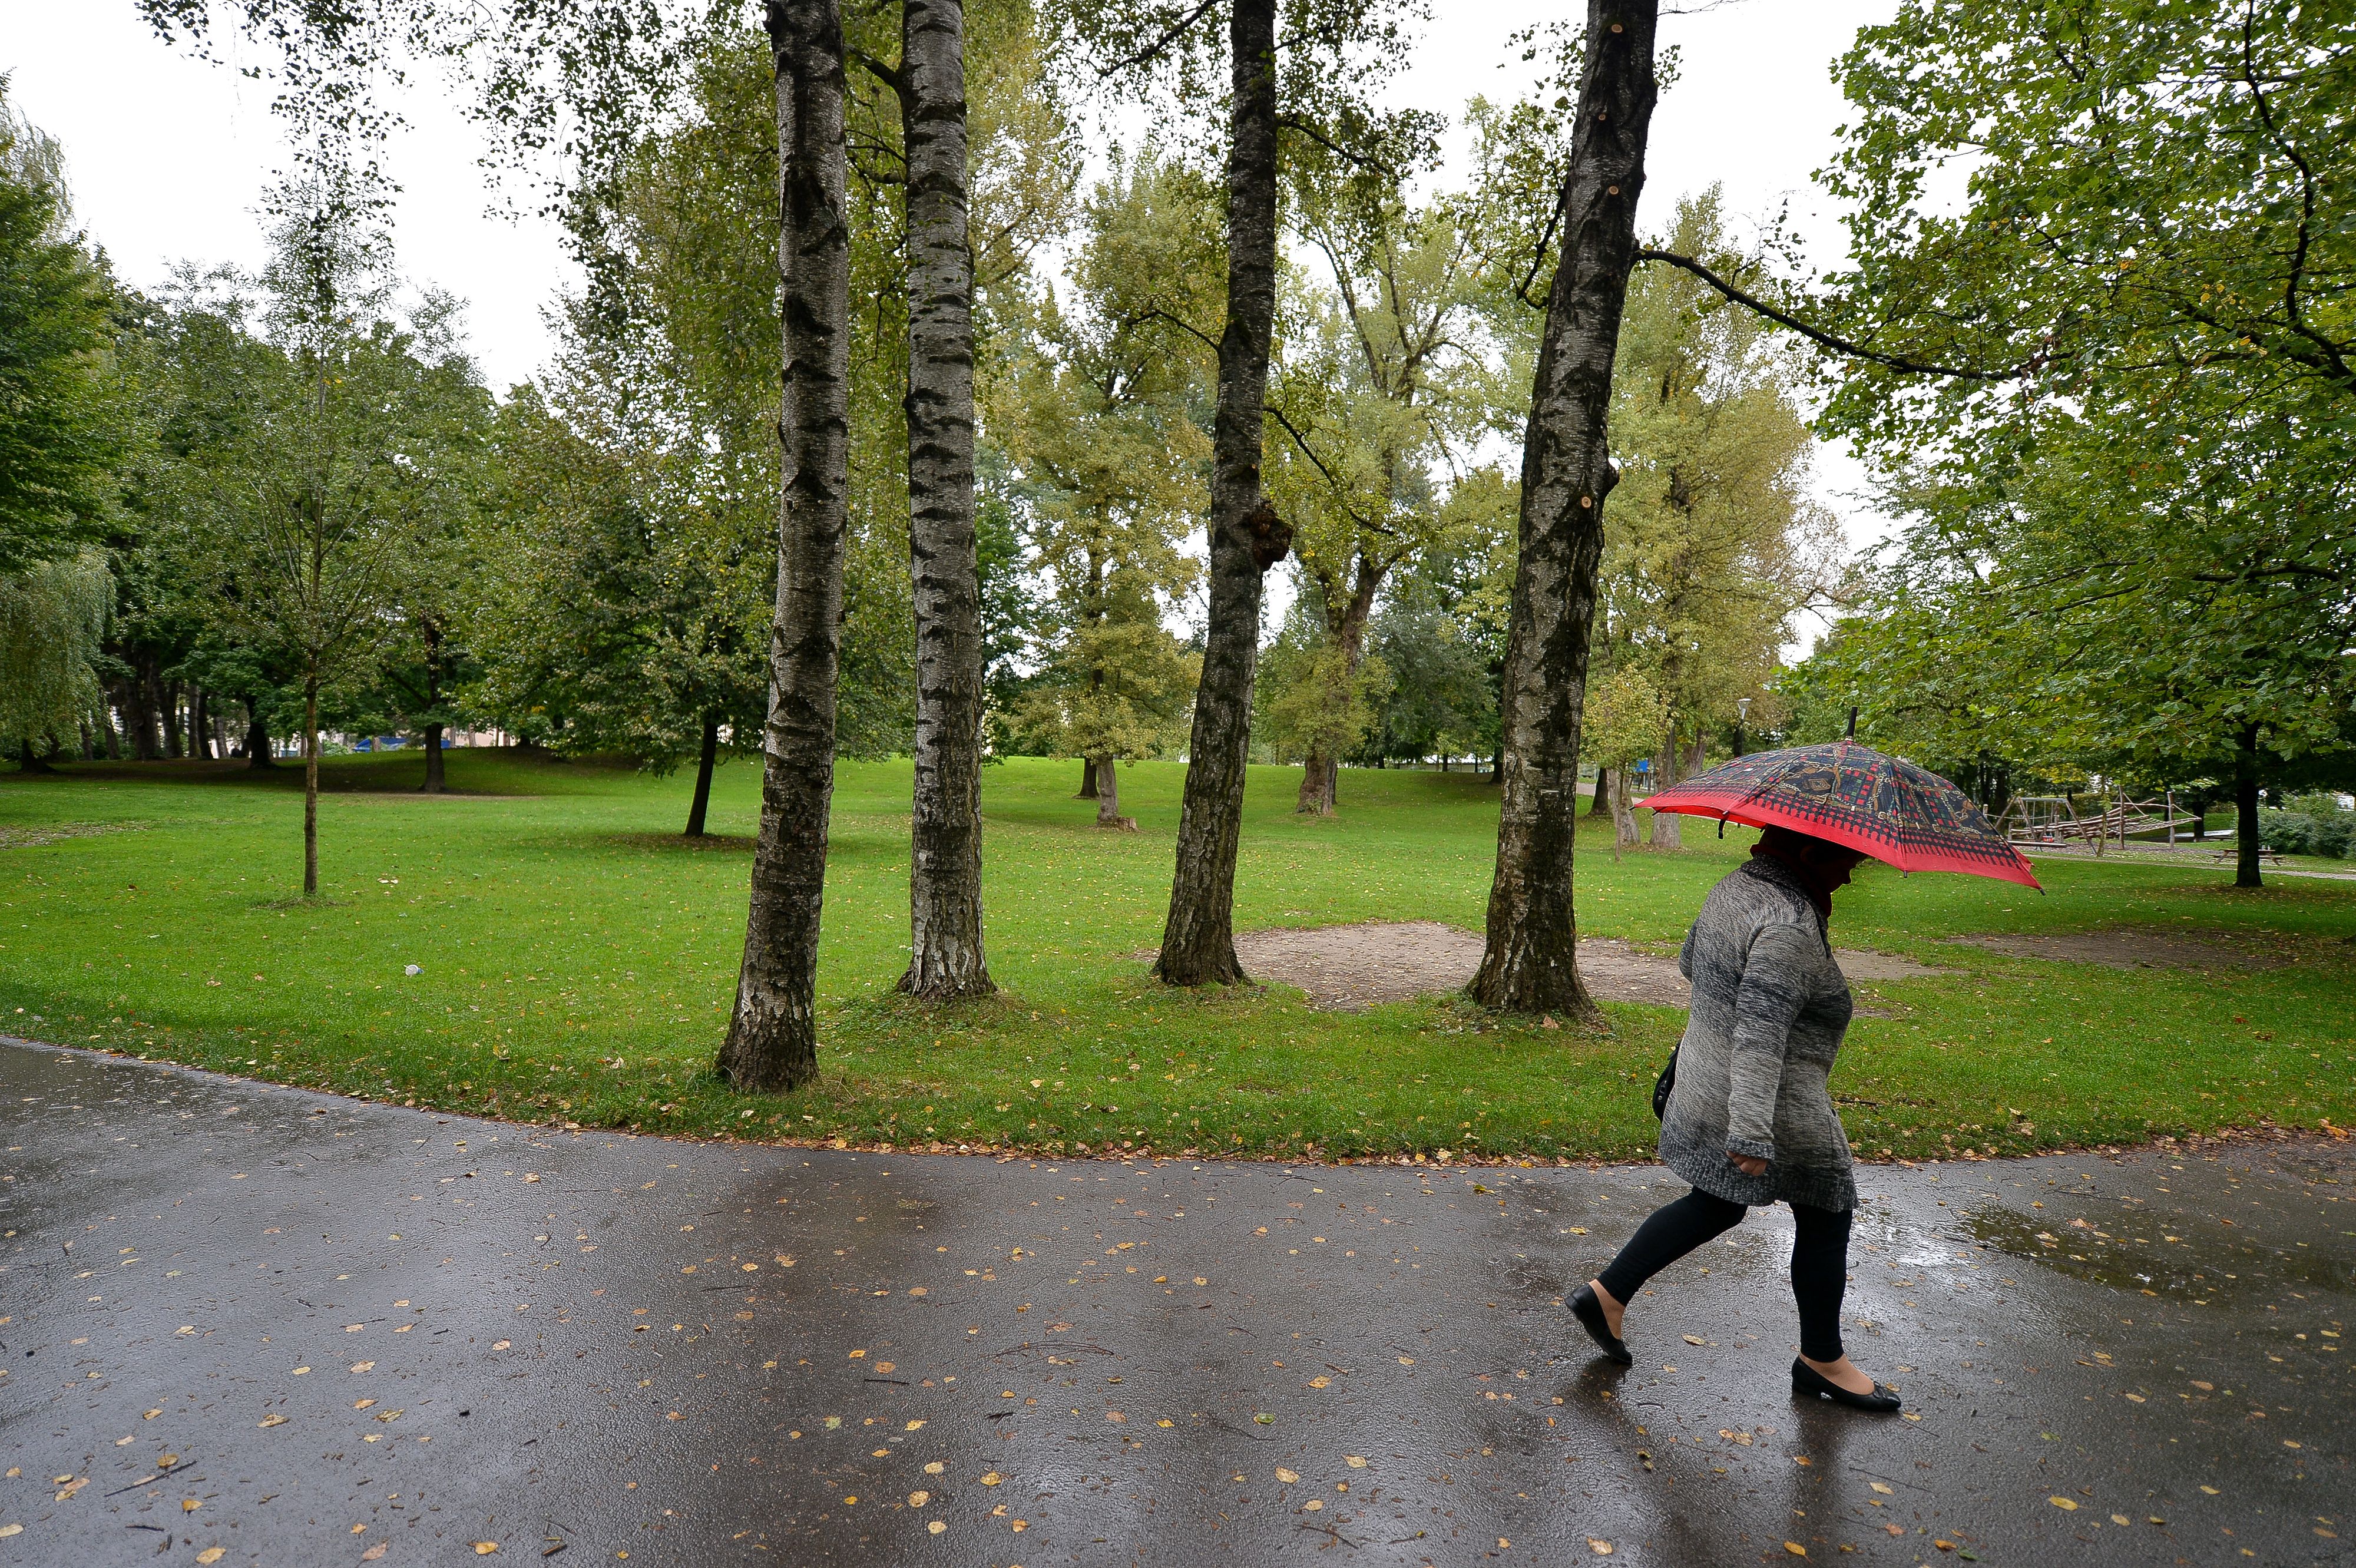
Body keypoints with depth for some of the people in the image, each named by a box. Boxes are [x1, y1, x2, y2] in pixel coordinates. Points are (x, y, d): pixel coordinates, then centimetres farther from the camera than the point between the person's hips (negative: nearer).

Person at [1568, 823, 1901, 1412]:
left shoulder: (1731, 888, 3)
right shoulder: (1788, 926, -26)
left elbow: (1690, 962, 21)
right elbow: (1760, 1036, -32)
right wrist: (1752, 1135, -32)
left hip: (1705, 1086, 9)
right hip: (1778, 1107, -9)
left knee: (1715, 1206, 22)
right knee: (1825, 1220, 12)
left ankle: (1607, 1294, 21)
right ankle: (1822, 1361, 30)